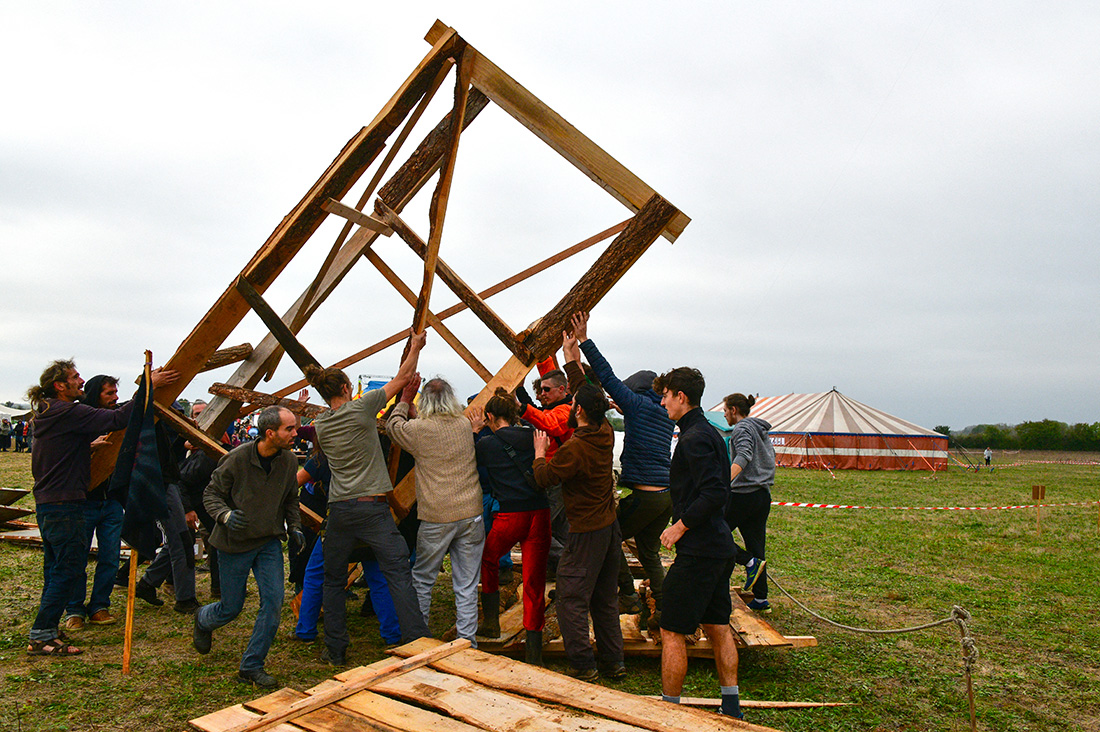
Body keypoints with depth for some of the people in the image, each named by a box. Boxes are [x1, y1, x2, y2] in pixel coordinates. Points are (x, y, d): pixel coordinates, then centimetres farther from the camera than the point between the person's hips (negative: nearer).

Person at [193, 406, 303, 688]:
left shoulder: (289, 461, -5)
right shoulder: (237, 458, -19)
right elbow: (211, 494, -8)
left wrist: (294, 528, 0)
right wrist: (225, 516, -26)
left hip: (269, 542, 3)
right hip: (235, 542, -3)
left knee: (274, 601, -9)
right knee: (231, 608, 8)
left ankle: (251, 667, 6)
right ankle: (202, 620, 46)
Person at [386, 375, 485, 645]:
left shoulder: (419, 430, -8)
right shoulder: (464, 424, 3)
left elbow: (392, 426, 13)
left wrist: (405, 399, 24)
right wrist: (409, 405, 26)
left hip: (436, 519, -3)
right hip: (471, 514, 3)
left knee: (422, 581, 16)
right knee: (467, 586, 8)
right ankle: (467, 643, 12)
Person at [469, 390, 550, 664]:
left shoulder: (486, 444, -2)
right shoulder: (532, 436, 5)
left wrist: (475, 430, 20)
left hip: (510, 515, -2)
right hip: (540, 512, 3)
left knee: (488, 560, 27)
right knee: (534, 580, 6)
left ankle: (491, 623, 32)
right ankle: (534, 649, 8)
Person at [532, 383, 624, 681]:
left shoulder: (573, 448, -21)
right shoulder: (605, 435, 2)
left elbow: (544, 478, -9)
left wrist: (540, 452, 10)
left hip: (586, 533, -8)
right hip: (610, 526, 9)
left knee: (571, 600, 0)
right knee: (605, 599, 16)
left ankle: (584, 667, 4)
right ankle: (613, 663, 23)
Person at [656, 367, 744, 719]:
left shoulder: (694, 439, -17)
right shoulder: (711, 433, 14)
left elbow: (715, 492, -26)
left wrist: (680, 526, -17)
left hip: (698, 551, -10)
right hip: (720, 545, 10)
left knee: (672, 633, 0)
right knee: (718, 627, 16)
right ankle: (731, 708, 24)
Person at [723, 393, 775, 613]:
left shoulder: (742, 428, -9)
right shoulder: (761, 431, 19)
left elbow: (744, 457, -26)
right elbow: (770, 459, 23)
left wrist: (725, 480, -40)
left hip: (744, 494, -9)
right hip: (764, 496, 9)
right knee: (756, 546, 10)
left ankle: (751, 562, -9)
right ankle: (761, 599, 11)